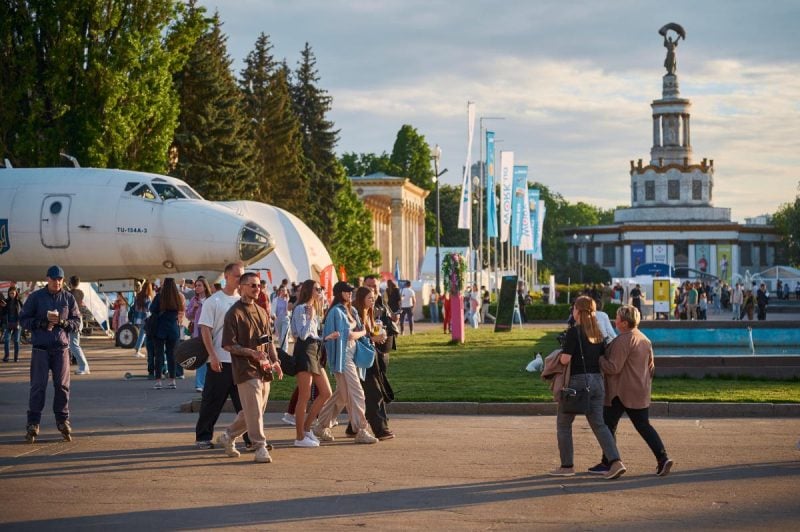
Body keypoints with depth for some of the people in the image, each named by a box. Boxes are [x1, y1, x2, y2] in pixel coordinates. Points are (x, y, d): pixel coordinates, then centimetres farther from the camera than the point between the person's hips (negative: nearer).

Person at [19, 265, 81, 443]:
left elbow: (77, 321, 7)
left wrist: (62, 322, -12)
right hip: (40, 348, -2)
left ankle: (63, 420, 11)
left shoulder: (68, 298, 7)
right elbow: (23, 320, 1)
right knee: (38, 386, -4)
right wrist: (43, 322, -13)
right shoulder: (36, 297, 2)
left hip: (62, 348, 2)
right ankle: (33, 424, -1)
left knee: (62, 385, 2)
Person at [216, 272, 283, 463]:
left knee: (255, 411, 13)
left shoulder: (262, 312, 17)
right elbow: (228, 345, -10)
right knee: (254, 411, -9)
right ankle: (260, 448, -3)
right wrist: (252, 353, -20)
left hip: (263, 369, 8)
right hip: (246, 369, -8)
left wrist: (275, 361, 9)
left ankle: (228, 436, 29)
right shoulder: (234, 313, -7)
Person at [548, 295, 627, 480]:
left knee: (564, 423, 10)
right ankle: (615, 462, -9)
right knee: (598, 424, 7)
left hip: (577, 381, -6)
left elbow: (565, 359, -18)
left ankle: (567, 466, 13)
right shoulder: (598, 333, 8)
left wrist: (560, 355, 2)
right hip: (597, 381, 6)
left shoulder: (574, 332, -13)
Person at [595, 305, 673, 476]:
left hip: (620, 392, -8)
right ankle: (662, 458, -3)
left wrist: (598, 359, -9)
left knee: (608, 425, 3)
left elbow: (613, 367, -21)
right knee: (644, 426, 9)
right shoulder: (645, 340, 12)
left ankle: (607, 463, 6)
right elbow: (651, 366, 19)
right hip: (640, 394, 8)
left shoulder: (623, 341, -17)